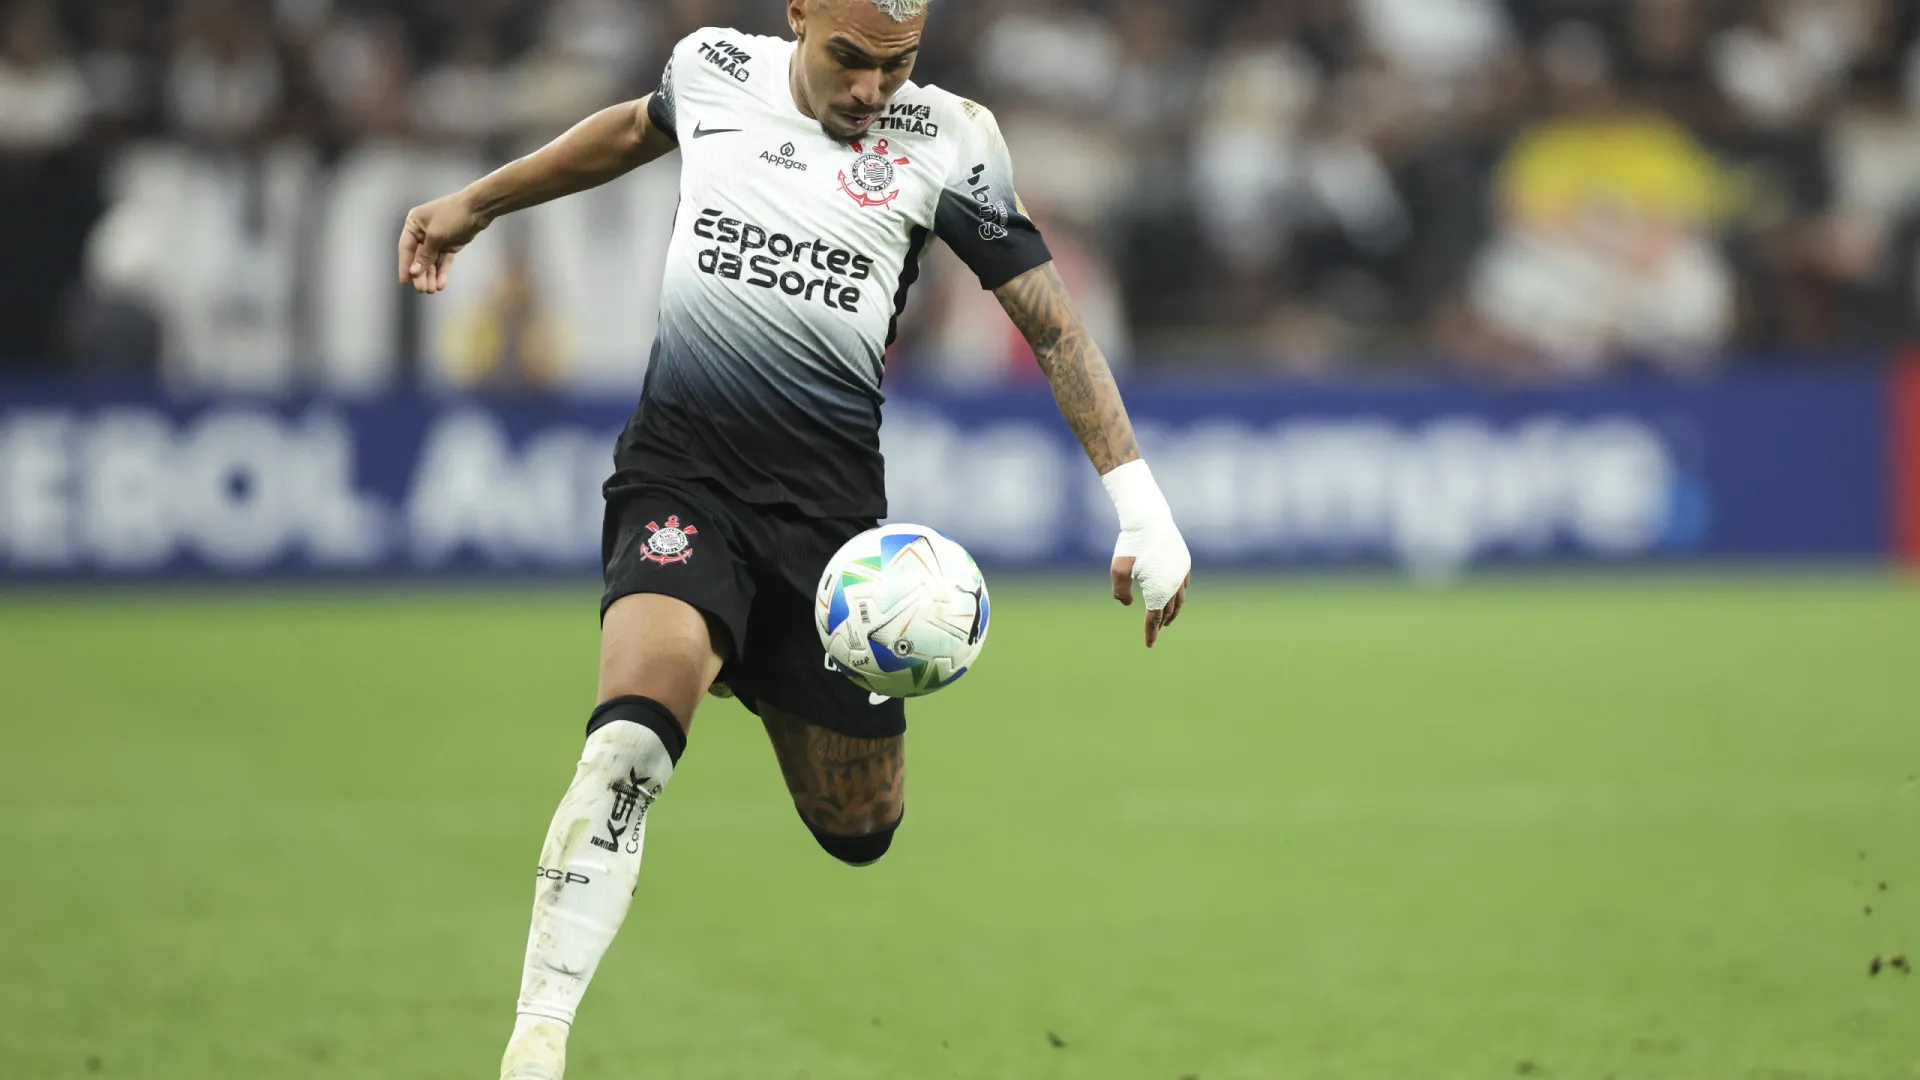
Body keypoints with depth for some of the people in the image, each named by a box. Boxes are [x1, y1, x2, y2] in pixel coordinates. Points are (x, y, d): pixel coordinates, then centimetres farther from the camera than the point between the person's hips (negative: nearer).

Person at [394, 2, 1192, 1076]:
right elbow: (633, 130, 27)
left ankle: (767, 680, 44)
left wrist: (1139, 500, -7)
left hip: (829, 494, 1)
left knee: (859, 829, 8)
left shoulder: (946, 141, -1)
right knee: (633, 733, -28)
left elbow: (1051, 319, 0)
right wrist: (475, 203, 38)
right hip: (682, 468, -1)